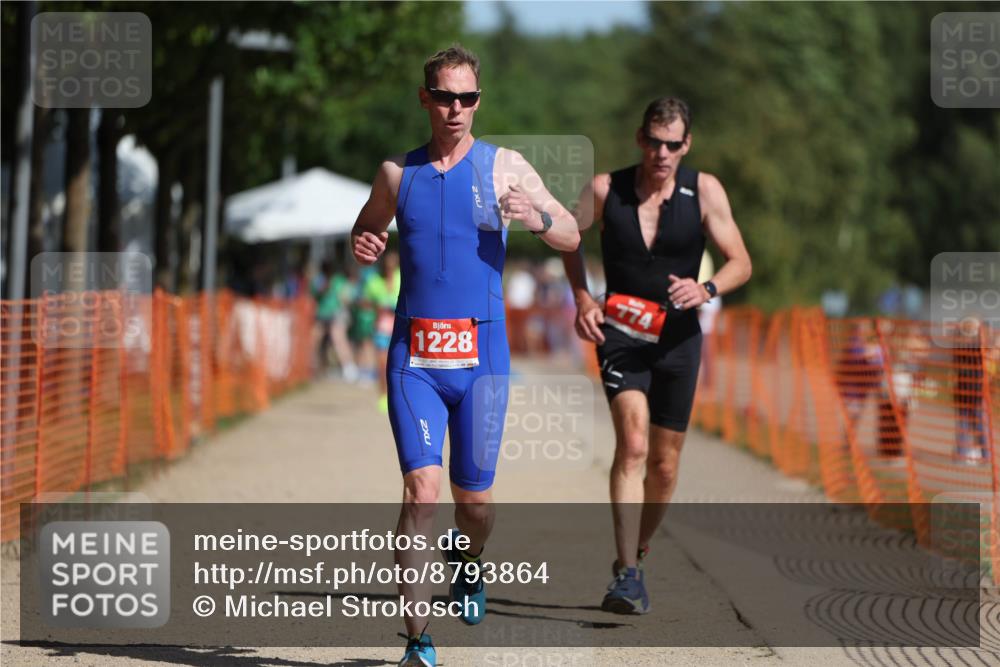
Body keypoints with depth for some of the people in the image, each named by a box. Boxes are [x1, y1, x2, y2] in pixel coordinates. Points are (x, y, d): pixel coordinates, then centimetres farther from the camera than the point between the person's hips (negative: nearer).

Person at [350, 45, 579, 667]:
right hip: (414, 354, 0)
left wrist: (537, 218, -17)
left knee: (474, 497, 8)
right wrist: (363, 247, 0)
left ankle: (468, 565, 44)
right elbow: (367, 231, 25)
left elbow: (573, 237, 5)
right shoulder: (398, 172, 8)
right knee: (422, 490, -14)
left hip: (482, 352, 0)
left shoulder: (504, 166, 3)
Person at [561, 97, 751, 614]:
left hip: (677, 337, 2)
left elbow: (740, 262, -2)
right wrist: (582, 298, -2)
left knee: (664, 465, 9)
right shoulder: (605, 189, -6)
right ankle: (628, 576, -26)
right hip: (620, 333, -2)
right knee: (633, 444, -22)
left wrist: (706, 290, -22)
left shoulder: (704, 191, -6)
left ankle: (636, 553, 35)